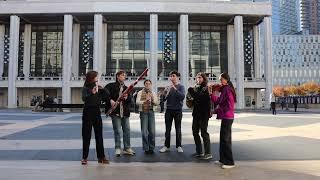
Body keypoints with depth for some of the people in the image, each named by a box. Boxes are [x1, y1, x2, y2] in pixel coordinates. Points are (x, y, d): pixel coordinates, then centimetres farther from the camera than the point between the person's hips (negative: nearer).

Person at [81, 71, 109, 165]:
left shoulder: (99, 88, 8)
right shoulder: (86, 88, -5)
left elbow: (107, 98, 6)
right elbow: (84, 98, -21)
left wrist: (102, 89, -7)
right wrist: (91, 93, -36)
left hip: (97, 113, 4)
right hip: (88, 113, -4)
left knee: (99, 135, 7)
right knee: (86, 136, 2)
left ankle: (101, 157, 14)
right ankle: (84, 157, 11)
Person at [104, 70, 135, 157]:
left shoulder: (126, 88, 17)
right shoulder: (111, 85, 1)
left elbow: (130, 99, 12)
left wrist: (127, 97, -9)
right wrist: (110, 100, -22)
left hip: (125, 112, 5)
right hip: (115, 112, -5)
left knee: (127, 130, 8)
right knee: (117, 130, -1)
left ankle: (127, 148, 18)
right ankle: (117, 149, 11)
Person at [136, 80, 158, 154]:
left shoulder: (153, 93, 14)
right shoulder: (140, 93, 5)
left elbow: (156, 103, 6)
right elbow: (137, 102, -9)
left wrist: (152, 100, -15)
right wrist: (144, 101, -25)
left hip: (151, 112, 3)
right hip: (143, 112, -2)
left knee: (152, 131, 1)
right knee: (144, 132, -2)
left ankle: (151, 148, 14)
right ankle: (146, 148, 9)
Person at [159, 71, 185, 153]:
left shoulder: (181, 87, 0)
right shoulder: (168, 87, 9)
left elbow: (182, 97, -17)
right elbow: (163, 99, 4)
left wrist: (175, 89, -25)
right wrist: (166, 92, -14)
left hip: (178, 110, -3)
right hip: (169, 110, 3)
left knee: (178, 129, 5)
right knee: (167, 129, 6)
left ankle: (178, 146, 14)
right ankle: (166, 146, 14)